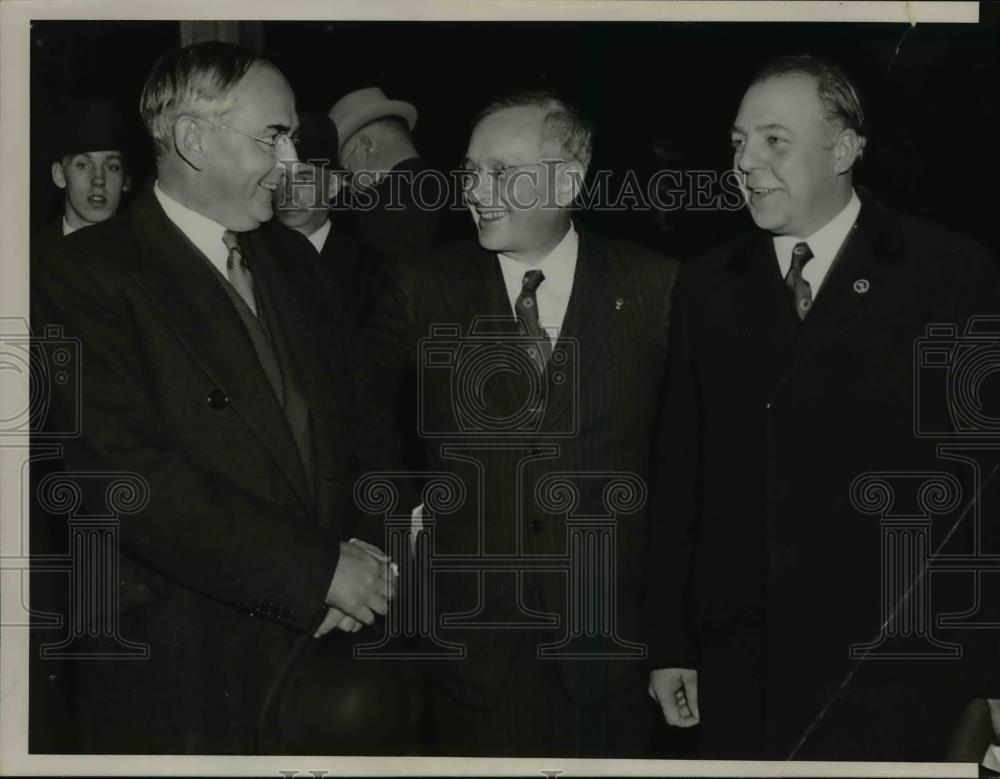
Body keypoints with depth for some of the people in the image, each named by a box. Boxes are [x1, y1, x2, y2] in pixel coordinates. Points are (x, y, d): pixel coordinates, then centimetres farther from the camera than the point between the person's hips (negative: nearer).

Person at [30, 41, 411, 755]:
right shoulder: (82, 276, -10)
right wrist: (320, 567, -20)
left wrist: (366, 550, -6)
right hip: (184, 680, -6)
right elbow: (125, 474, -21)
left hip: (317, 651, 6)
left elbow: (356, 427, 14)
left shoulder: (291, 267, 12)